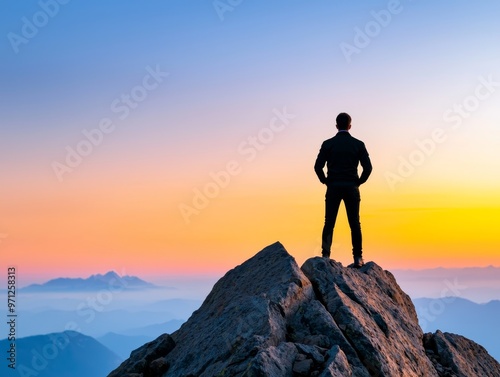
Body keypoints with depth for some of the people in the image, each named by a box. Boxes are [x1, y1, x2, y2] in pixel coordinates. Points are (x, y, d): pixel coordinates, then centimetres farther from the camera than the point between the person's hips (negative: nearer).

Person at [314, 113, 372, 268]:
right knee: (355, 224, 4)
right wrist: (359, 181, 7)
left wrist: (325, 181, 7)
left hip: (333, 188, 0)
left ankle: (325, 256, -5)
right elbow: (368, 167, -6)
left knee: (329, 223, 2)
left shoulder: (328, 144, 0)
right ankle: (358, 258, 3)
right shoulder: (358, 144, 1)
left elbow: (318, 166, -7)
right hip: (351, 188, 0)